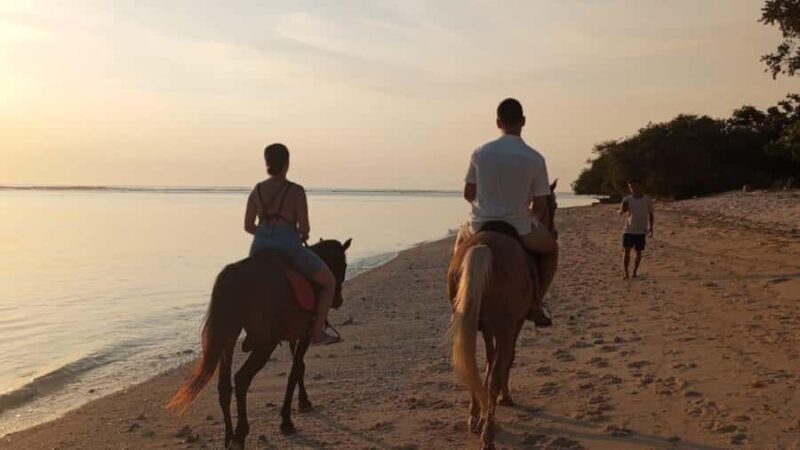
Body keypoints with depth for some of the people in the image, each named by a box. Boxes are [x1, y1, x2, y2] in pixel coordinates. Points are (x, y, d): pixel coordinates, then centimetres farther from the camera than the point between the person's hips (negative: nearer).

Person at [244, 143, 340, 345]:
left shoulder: (257, 190, 8)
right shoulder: (296, 191, -7)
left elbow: (248, 226, 11)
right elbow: (304, 227, -9)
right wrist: (303, 236, 14)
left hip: (259, 248, 5)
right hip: (289, 246, -5)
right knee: (329, 282, 14)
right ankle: (317, 332, 10)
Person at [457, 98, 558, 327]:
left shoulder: (480, 153, -4)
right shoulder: (535, 159, -9)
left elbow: (468, 194, 4)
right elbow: (539, 206, -5)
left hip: (481, 226, 2)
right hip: (519, 229, -2)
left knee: (462, 238, 37)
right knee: (551, 249, 27)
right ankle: (536, 303, 18)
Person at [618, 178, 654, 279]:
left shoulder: (647, 200, 0)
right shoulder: (627, 200, -3)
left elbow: (650, 214, 11)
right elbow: (620, 212, -15)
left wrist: (650, 227, 1)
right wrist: (622, 209, -39)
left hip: (641, 231, 1)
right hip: (629, 230, -1)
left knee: (638, 252, 7)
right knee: (626, 251, -9)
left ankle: (635, 272, 21)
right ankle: (625, 273, -4)